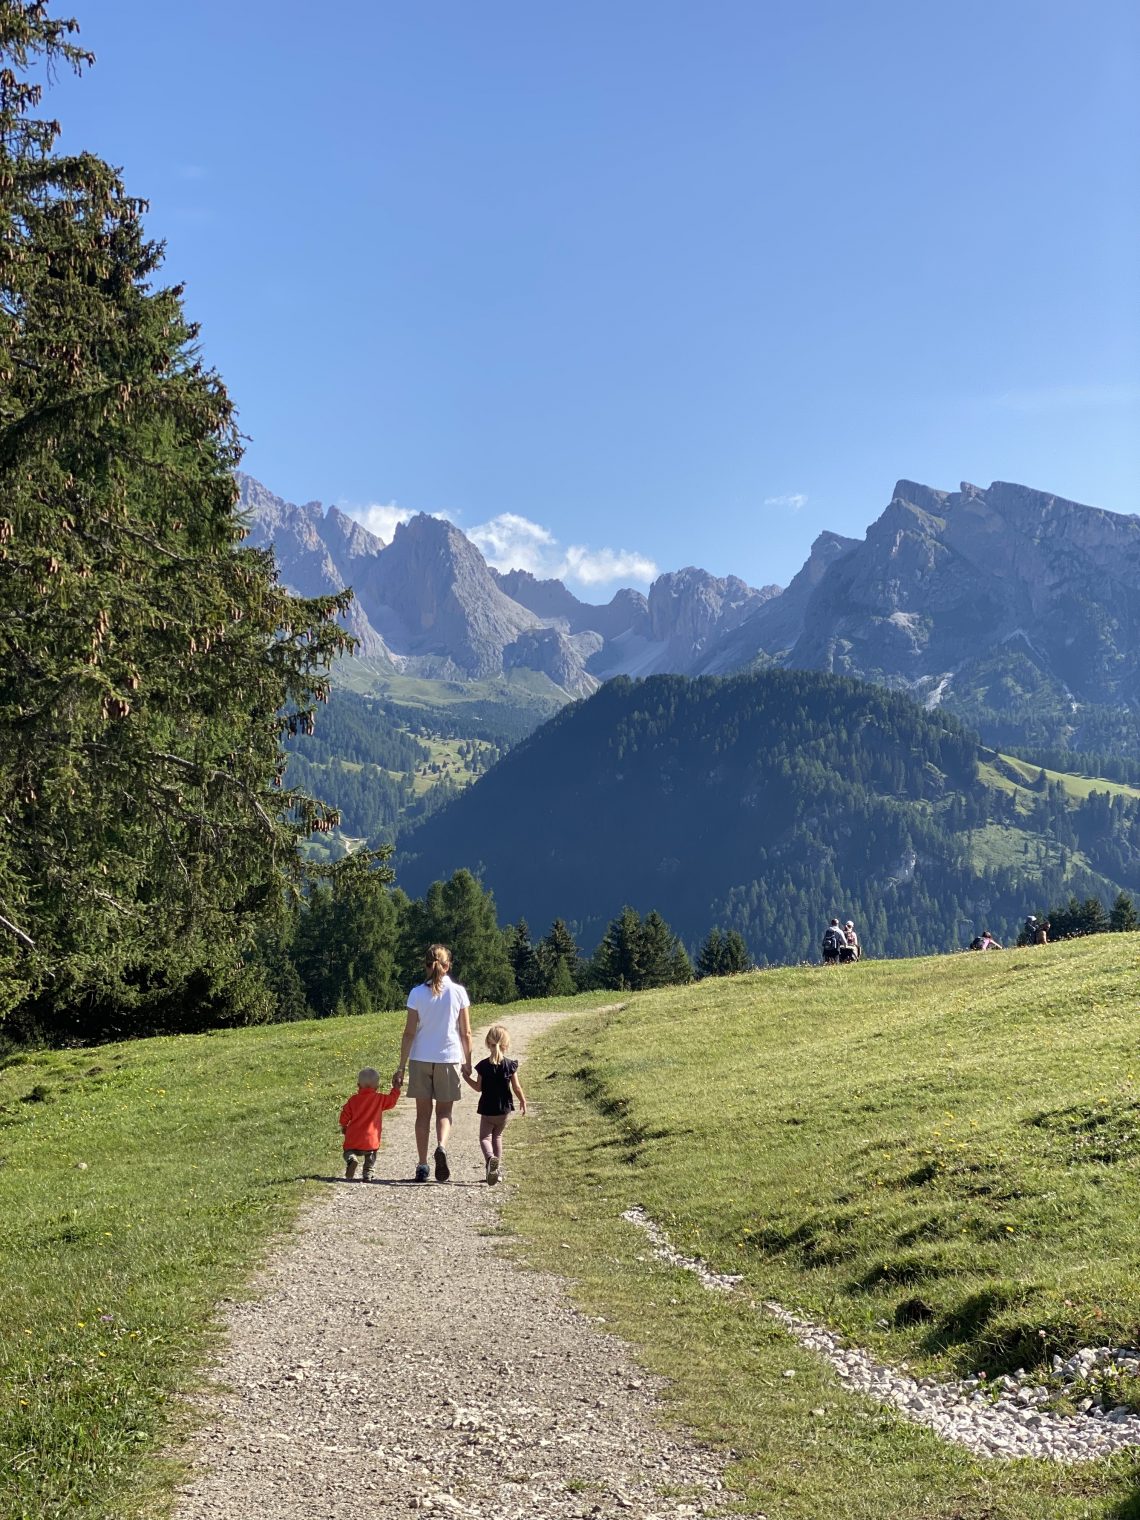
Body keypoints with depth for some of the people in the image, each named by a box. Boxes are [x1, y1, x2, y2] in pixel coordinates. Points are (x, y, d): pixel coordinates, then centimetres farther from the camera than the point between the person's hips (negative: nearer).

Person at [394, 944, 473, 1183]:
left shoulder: (417, 993, -4)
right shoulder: (458, 992, -3)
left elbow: (409, 1033, -4)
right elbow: (466, 1032, 0)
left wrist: (401, 1067, 1)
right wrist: (468, 1063, 12)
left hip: (420, 1059, 0)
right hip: (449, 1058, 0)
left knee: (423, 1113, 10)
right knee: (444, 1112, 10)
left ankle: (422, 1166, 9)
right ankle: (441, 1147, -19)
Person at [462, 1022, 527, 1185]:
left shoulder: (483, 1065, -9)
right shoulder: (510, 1065, -8)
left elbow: (479, 1087, -2)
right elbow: (516, 1088, -3)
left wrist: (467, 1078, 13)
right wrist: (523, 1101, 14)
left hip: (487, 1109, -2)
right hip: (505, 1110, 2)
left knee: (485, 1137, 3)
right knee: (497, 1136, 21)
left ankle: (490, 1158, -29)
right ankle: (498, 1168, 19)